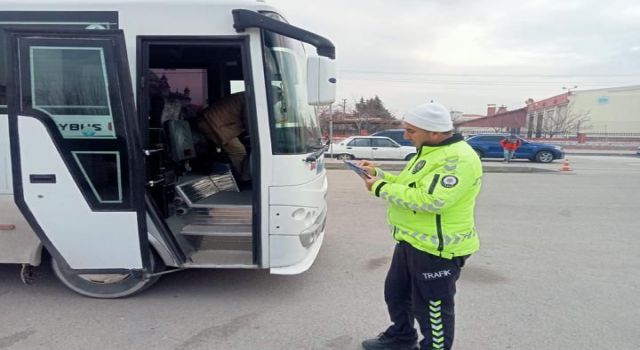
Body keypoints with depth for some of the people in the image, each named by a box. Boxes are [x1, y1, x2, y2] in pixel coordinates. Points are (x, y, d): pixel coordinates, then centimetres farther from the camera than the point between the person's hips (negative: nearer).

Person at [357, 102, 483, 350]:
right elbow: (409, 185, 19)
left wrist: (380, 188, -22)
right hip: (411, 241, 11)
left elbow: (427, 200, -32)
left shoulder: (459, 159, -24)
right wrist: (378, 173, 5)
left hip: (437, 249, -11)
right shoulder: (430, 151, 10)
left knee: (432, 310, 6)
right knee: (395, 293, 25)